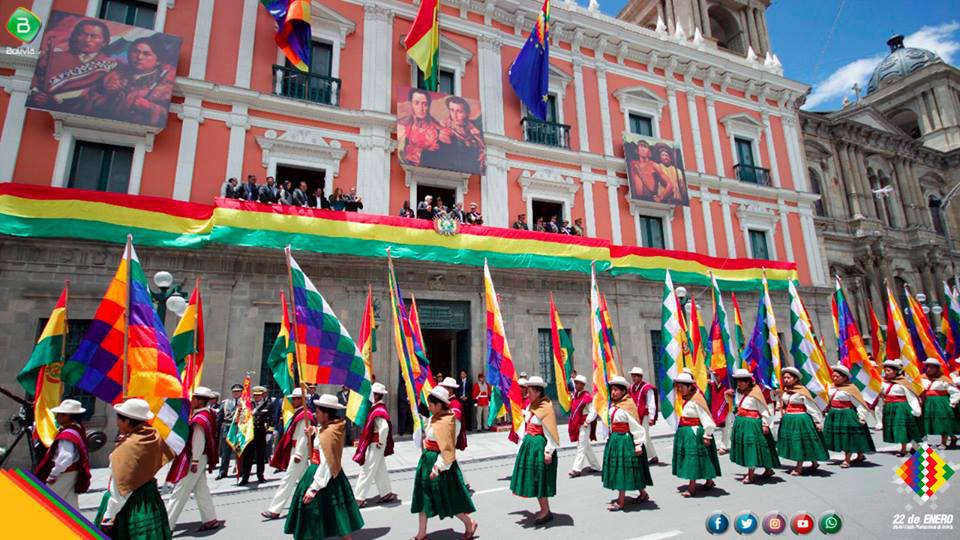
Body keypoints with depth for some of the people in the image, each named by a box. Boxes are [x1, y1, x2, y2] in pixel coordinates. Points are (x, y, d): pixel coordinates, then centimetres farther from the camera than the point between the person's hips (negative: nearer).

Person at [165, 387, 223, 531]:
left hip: (194, 459, -9)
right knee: (201, 490, 14)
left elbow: (199, 442, -21)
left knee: (179, 493, 0)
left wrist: (194, 461, -19)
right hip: (200, 458, 9)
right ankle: (210, 520, 20)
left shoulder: (200, 418, -20)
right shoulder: (207, 413, 7)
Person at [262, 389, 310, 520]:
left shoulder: (304, 416, -16)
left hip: (299, 452, -10)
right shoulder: (298, 414, 14)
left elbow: (304, 436, -20)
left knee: (288, 480, -5)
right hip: (295, 451, 10)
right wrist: (297, 454, 17)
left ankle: (275, 510, -1)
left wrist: (298, 454, -22)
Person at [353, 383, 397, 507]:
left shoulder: (378, 411, -23)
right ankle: (386, 494, 27)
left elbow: (384, 428, -36)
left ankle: (359, 498, 10)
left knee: (367, 471, 0)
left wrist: (380, 443, -24)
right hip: (373, 443, 10)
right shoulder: (378, 408, 8)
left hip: (375, 445, -10)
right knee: (380, 470, 17)